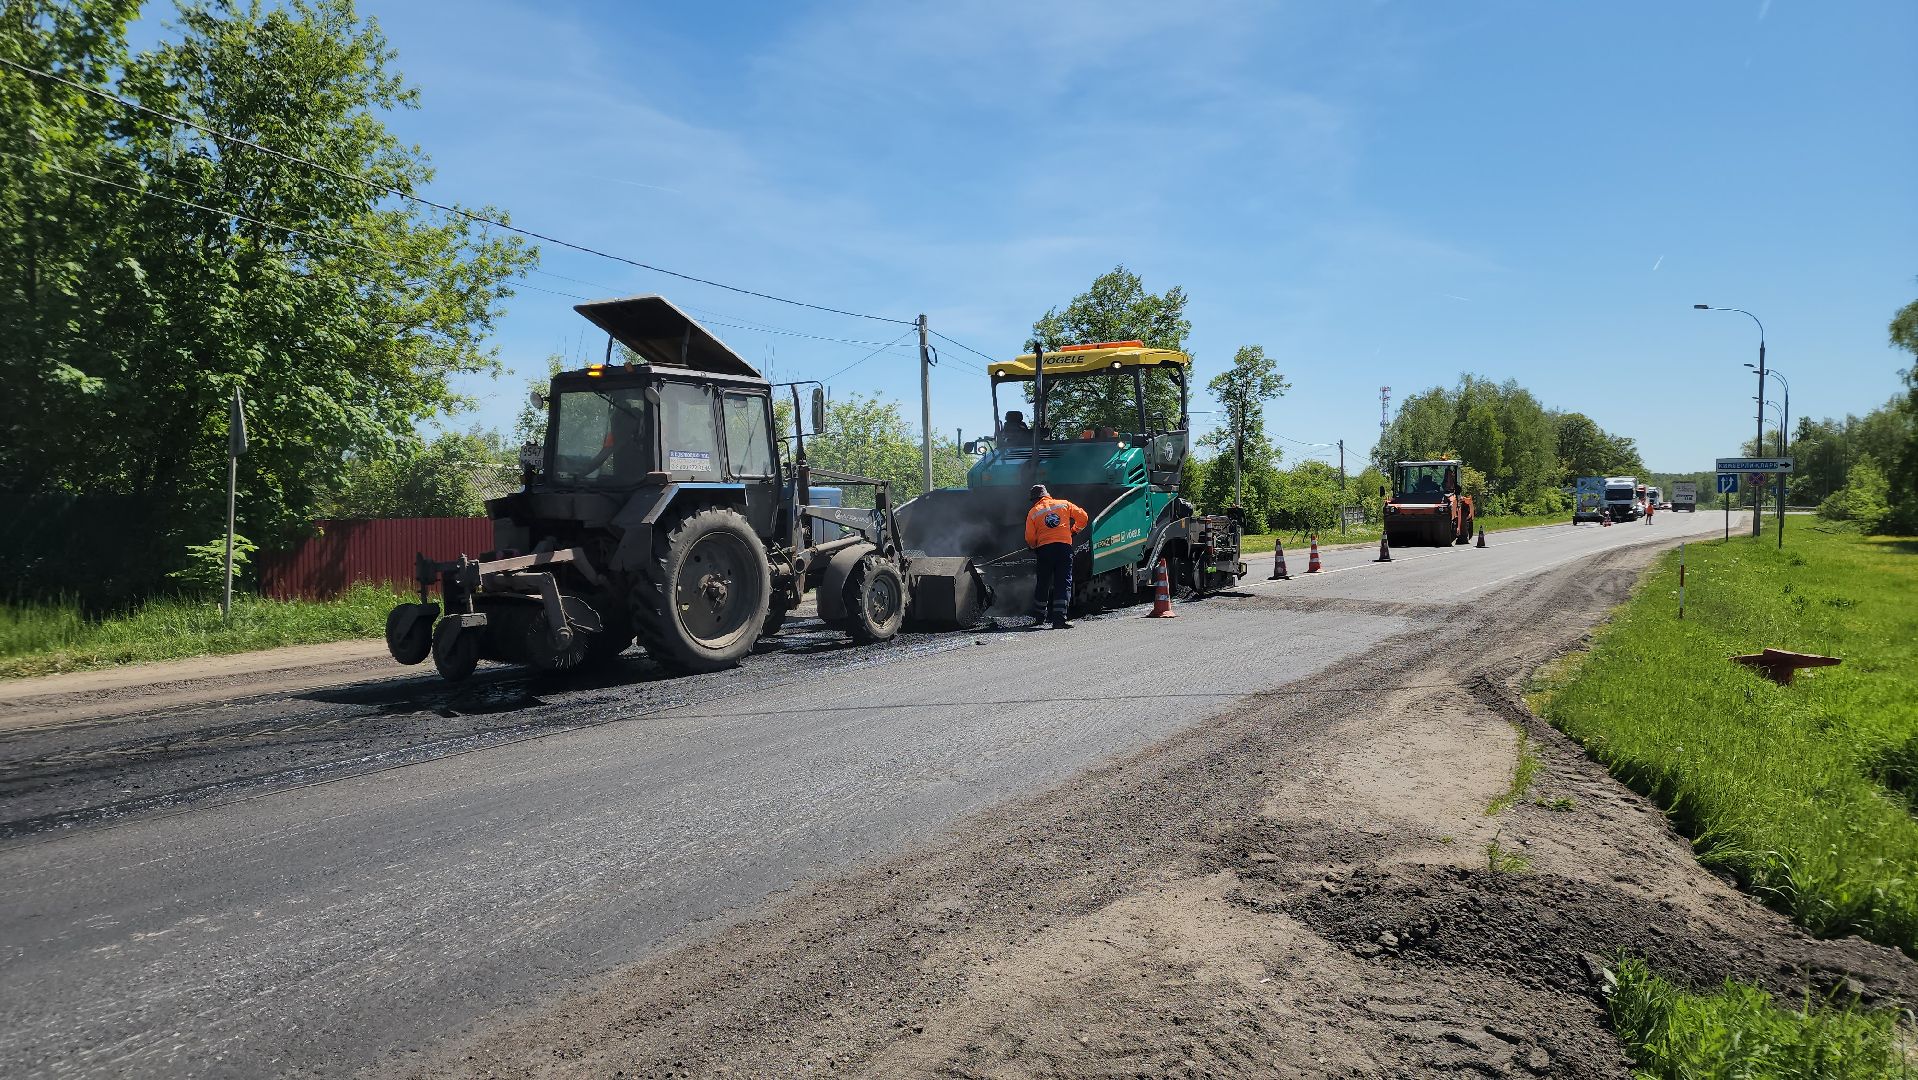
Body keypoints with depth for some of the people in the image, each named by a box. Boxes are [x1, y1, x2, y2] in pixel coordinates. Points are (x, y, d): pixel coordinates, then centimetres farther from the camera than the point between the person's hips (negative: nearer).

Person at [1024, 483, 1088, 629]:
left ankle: (1039, 618, 25)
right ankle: (1059, 619, -13)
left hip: (1044, 548, 1)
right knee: (1064, 583, -2)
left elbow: (1029, 538, 3)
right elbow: (1083, 517, 9)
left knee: (1043, 583, 14)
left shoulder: (1033, 512, 8)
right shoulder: (1064, 504, 11)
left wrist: (1034, 547, 23)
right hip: (1065, 546, -1)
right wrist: (1074, 530, 25)